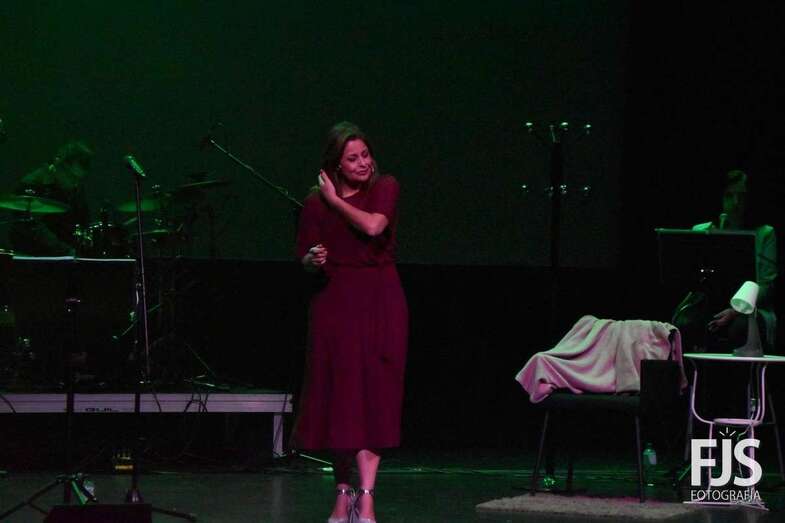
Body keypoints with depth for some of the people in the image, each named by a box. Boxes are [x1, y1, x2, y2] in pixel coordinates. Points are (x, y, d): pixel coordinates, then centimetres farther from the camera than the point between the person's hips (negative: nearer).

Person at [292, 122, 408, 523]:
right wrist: (312, 260, -14)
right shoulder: (316, 201, 3)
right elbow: (304, 256, 8)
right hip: (333, 301, 1)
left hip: (378, 301, -1)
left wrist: (336, 200, -7)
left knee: (373, 396, -6)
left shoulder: (385, 188, 0)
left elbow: (373, 226, -18)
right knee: (337, 395, 3)